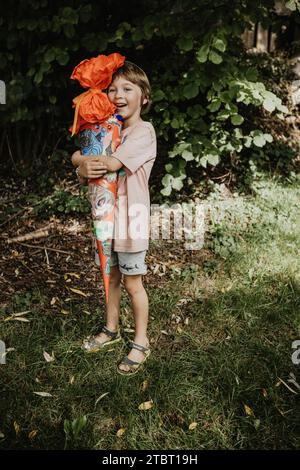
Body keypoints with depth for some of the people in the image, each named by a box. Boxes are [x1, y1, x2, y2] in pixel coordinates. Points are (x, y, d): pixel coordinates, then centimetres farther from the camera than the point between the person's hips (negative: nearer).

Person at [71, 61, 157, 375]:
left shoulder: (144, 131, -14)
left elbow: (112, 163, -25)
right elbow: (77, 156, 4)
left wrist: (84, 162, -10)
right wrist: (83, 166, -19)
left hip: (130, 220, -7)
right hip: (105, 217, 7)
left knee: (132, 283, 5)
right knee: (110, 276, 19)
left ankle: (140, 343, 24)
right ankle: (111, 330, 40)